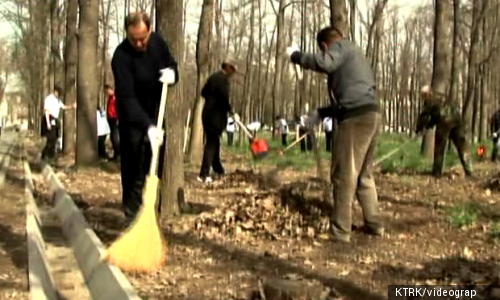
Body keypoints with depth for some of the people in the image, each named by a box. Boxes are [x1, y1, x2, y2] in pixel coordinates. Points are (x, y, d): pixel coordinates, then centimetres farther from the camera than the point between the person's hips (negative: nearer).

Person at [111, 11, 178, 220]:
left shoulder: (158, 42, -8)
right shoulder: (121, 56, -27)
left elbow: (172, 65, 9)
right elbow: (127, 98, -34)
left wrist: (172, 73, -17)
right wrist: (147, 126, -47)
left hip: (155, 114, 6)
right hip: (132, 118, -6)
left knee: (156, 167, 9)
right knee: (134, 170, -9)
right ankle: (134, 216, -1)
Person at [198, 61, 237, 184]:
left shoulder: (213, 77, 14)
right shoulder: (223, 79, -12)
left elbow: (203, 92, 19)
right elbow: (225, 98, -21)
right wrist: (232, 112, -11)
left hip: (207, 113, 9)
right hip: (216, 115, -9)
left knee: (213, 142, 18)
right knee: (212, 143, -7)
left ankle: (218, 170, 31)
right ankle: (204, 174, -11)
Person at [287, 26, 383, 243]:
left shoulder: (343, 47, 3)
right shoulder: (354, 57, 32)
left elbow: (324, 63, -21)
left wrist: (297, 56, -6)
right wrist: (321, 113, 34)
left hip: (356, 118, -9)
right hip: (371, 115, 10)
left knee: (344, 175, -4)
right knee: (363, 174, 19)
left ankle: (340, 231, -1)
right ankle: (374, 223, 25)